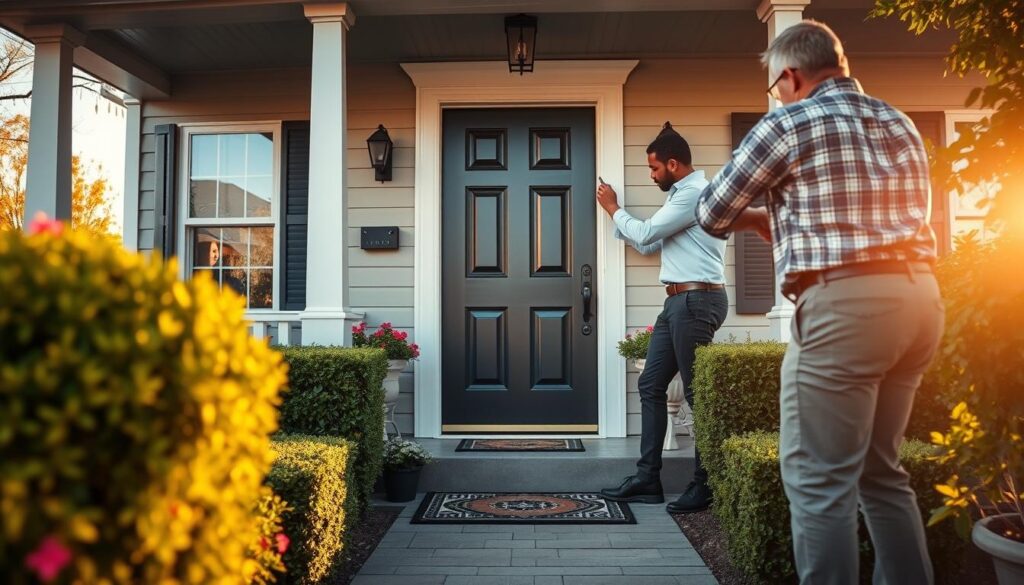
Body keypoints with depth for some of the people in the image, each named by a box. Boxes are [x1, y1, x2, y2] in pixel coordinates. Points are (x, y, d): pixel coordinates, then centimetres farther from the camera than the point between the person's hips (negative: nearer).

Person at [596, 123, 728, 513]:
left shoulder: (695, 192, -11)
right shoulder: (682, 194, 22)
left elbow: (644, 234, -12)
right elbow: (648, 245, 25)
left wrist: (613, 209, 4)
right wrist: (616, 215, 19)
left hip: (696, 301, -10)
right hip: (680, 302, 10)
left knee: (696, 391, -4)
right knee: (651, 385, 8)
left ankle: (706, 484, 7)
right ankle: (647, 479, 12)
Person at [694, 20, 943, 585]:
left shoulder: (789, 123, -2)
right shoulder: (900, 125, 19)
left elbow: (712, 213, 2)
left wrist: (761, 217, 25)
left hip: (844, 303, -8)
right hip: (918, 297, 9)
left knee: (818, 479, -1)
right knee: (880, 469, 18)